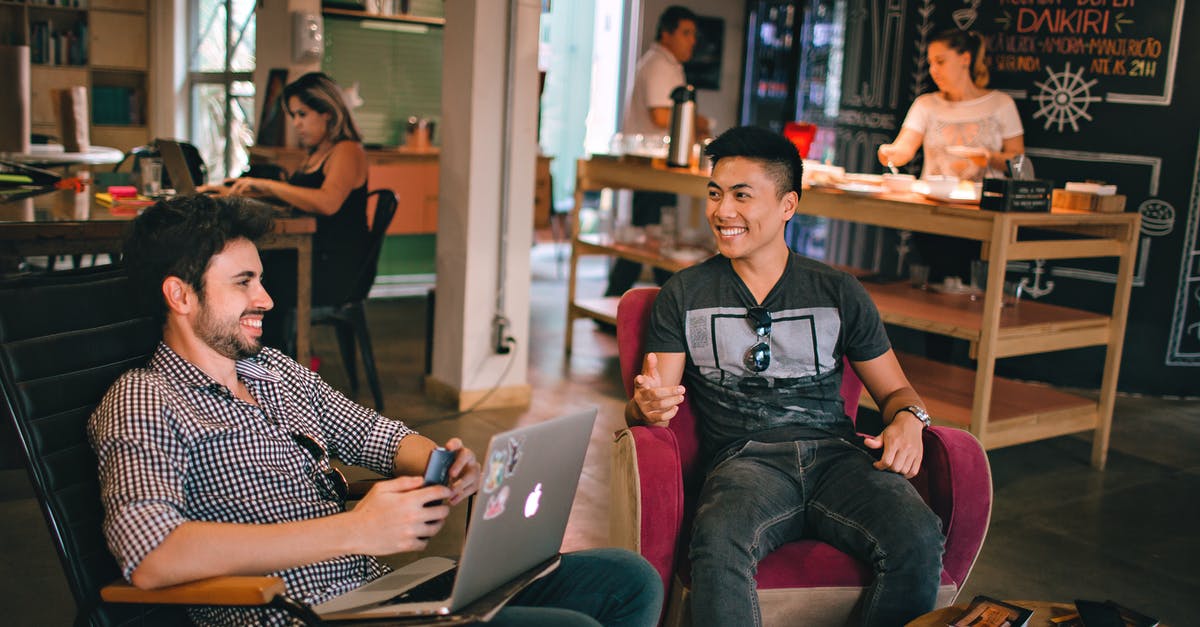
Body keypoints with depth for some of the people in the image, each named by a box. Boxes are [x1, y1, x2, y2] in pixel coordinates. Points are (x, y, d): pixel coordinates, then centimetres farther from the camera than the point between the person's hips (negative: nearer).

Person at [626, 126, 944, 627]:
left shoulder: (839, 293, 16)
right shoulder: (684, 295, 14)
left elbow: (894, 389, 21)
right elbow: (643, 408, 8)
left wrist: (908, 419, -4)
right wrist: (648, 406, -17)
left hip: (836, 454, 2)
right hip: (745, 459, -1)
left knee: (919, 541, -29)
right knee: (717, 542, -37)